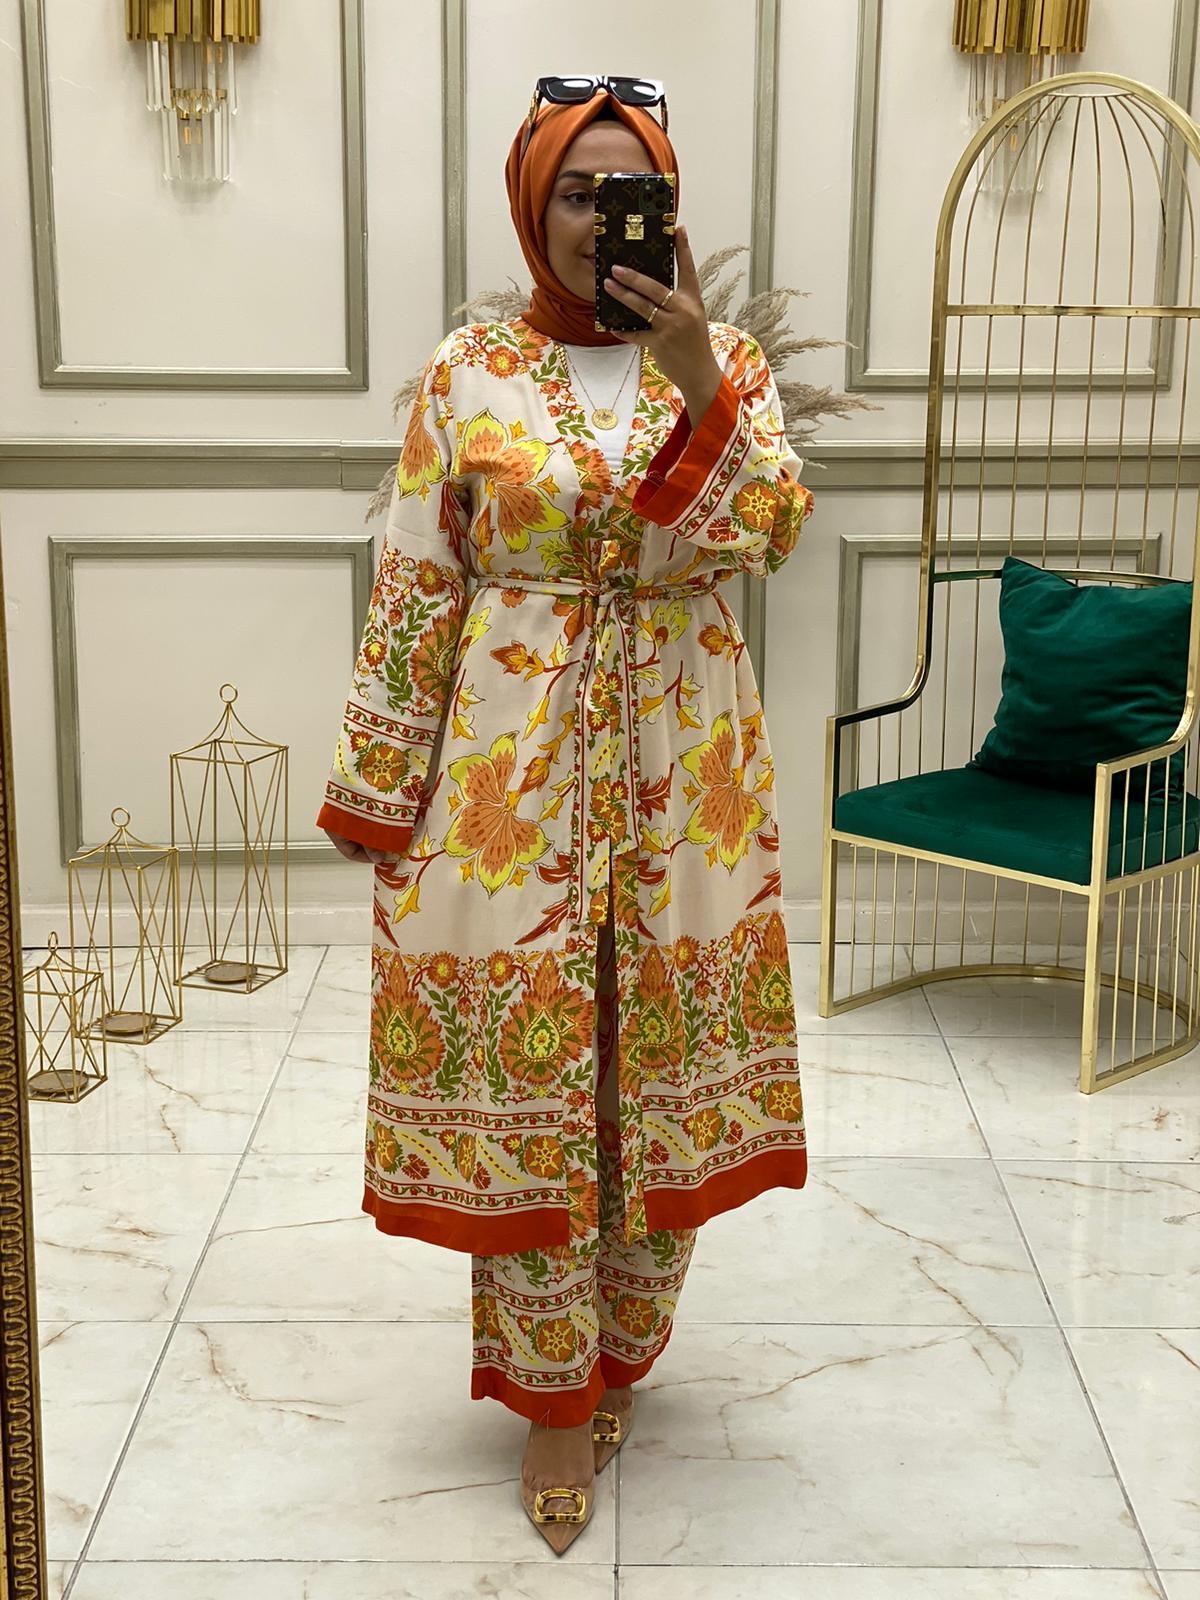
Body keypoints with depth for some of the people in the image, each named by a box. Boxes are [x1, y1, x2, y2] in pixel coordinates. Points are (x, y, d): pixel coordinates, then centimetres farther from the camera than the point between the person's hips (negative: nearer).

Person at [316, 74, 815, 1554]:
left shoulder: (724, 363, 4)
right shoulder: (468, 371, 1)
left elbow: (767, 533, -12)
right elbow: (413, 588, 0)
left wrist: (692, 377, -24)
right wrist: (381, 795, -2)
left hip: (680, 769, 2)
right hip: (510, 765, -1)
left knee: (665, 1059, 9)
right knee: (520, 1060, 2)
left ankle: (625, 1348, 32)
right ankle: (554, 1392, 20)